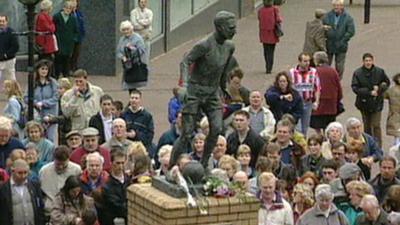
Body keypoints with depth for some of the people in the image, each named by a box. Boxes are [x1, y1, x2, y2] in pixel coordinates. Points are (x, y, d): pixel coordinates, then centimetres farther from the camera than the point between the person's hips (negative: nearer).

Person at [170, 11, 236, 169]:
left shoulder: (229, 47, 3)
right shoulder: (204, 45, -18)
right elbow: (185, 61, -19)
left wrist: (223, 87, 29)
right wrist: (186, 81, -33)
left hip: (213, 93, 6)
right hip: (196, 91, -6)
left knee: (216, 129, -11)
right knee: (187, 134, -6)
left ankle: (204, 164, 3)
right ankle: (171, 166, 4)